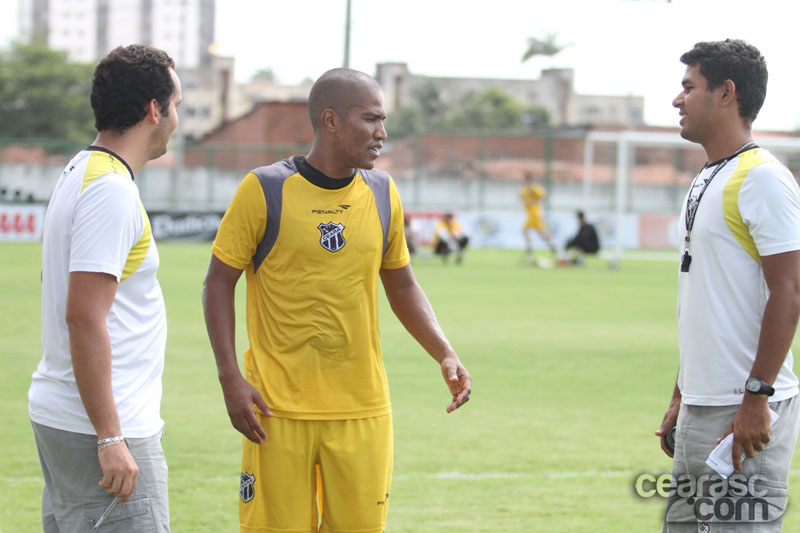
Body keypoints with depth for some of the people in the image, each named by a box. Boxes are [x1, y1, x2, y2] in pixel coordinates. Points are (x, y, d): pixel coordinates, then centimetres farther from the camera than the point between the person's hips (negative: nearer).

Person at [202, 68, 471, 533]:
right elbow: (220, 282, 0)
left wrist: (446, 355, 3)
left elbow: (402, 287, 17)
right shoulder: (264, 191, -6)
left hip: (363, 411, 4)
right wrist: (230, 377, -10)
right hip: (278, 411, -4)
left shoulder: (382, 193, 7)